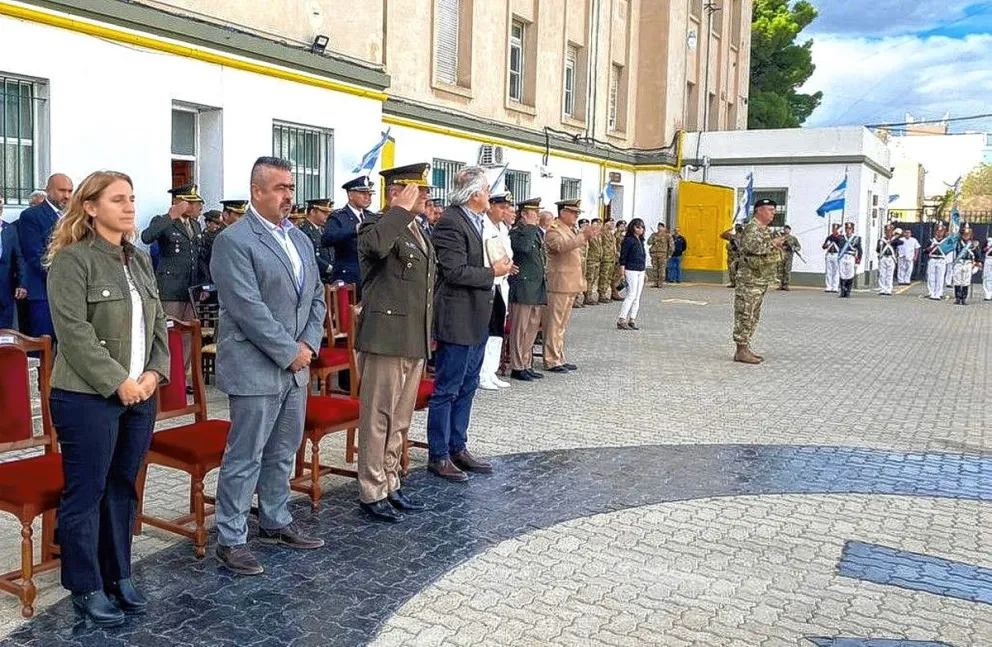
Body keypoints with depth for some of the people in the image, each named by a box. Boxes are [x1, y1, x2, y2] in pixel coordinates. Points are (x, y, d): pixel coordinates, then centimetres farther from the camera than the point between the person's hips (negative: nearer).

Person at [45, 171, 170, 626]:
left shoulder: (140, 260, 12)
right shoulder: (72, 260, -10)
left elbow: (157, 322, 13)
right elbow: (74, 333, -16)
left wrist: (154, 372, -2)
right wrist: (118, 382, -16)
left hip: (140, 395, 7)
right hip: (89, 398, -7)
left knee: (123, 488, 15)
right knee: (85, 493, 3)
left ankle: (119, 576, 27)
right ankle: (87, 588, 16)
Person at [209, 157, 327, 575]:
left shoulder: (300, 239, 13)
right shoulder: (234, 241, -12)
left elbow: (317, 297, 14)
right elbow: (249, 309, -19)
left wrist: (308, 345, -2)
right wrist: (289, 352, -16)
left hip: (296, 367, 8)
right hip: (255, 369, -8)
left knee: (283, 453, 18)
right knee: (244, 458, 1)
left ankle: (275, 523, 33)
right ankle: (231, 540, 13)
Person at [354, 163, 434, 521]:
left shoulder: (417, 231, 17)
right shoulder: (377, 225, -10)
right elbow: (376, 246, -37)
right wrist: (401, 209, -24)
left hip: (414, 340, 9)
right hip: (385, 338, -9)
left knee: (399, 420, 16)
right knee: (378, 418, 1)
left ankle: (390, 485, 27)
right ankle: (372, 493, 11)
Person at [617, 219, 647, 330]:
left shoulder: (641, 240, 15)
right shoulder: (628, 240, -9)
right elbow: (622, 258, -11)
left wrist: (644, 272, 20)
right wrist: (622, 273, -15)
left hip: (640, 271, 8)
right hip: (631, 271, -8)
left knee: (637, 297, 7)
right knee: (631, 295, -11)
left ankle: (632, 320, 12)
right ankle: (621, 320, -8)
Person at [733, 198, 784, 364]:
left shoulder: (763, 229, 20)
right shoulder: (752, 227, -13)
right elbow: (753, 247, -29)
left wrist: (777, 245, 13)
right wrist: (772, 244, -17)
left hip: (760, 280, 11)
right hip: (750, 279, -11)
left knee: (753, 316, 13)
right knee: (745, 314, -8)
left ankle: (745, 348, 19)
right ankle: (741, 351, -7)